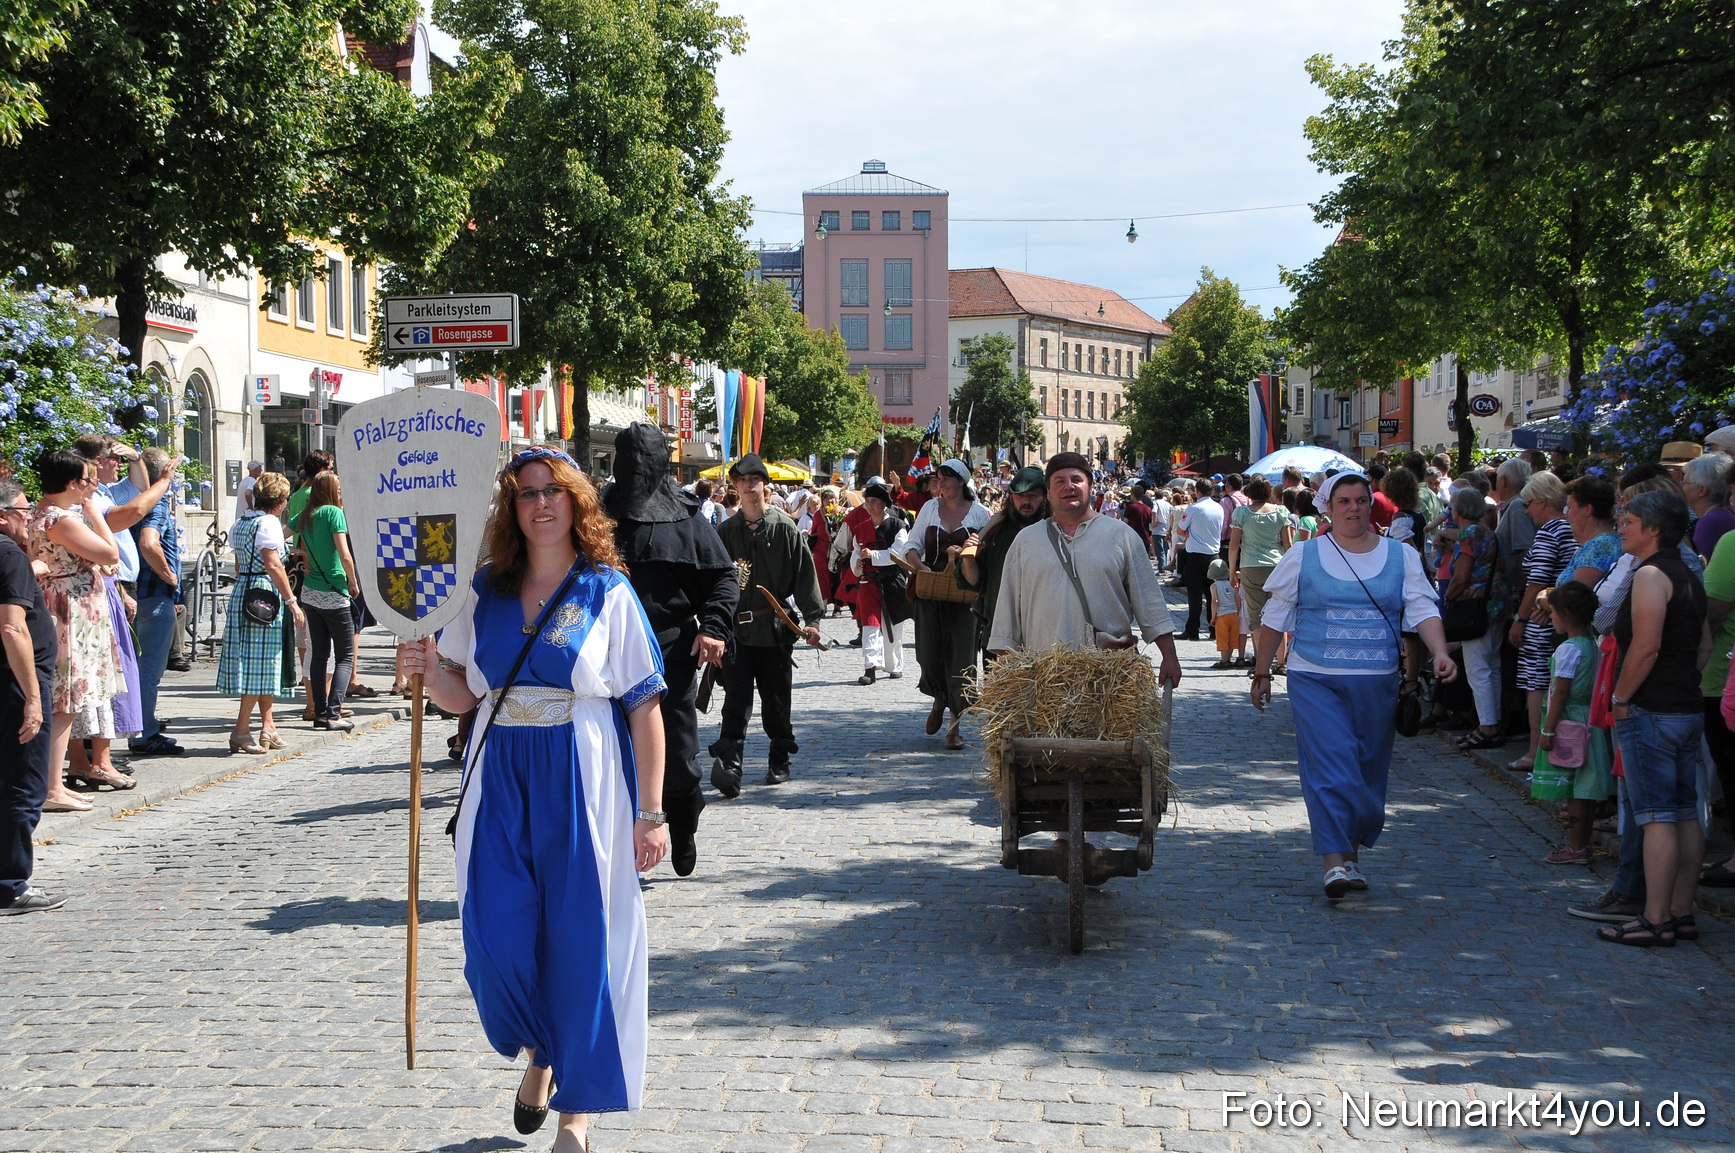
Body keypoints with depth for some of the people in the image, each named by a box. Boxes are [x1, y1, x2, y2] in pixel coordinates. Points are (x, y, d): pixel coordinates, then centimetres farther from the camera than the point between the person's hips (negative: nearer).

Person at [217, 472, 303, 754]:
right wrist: (292, 602, -16)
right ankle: (241, 731, -6)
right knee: (261, 664, -6)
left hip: (241, 592, 9)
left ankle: (268, 727, 18)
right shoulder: (269, 522, -10)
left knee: (260, 664, 13)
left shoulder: (241, 523, 16)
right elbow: (273, 565, -17)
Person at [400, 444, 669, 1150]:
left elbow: (646, 708, -4)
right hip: (501, 781, 3)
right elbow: (461, 696, 14)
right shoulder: (484, 591, 9)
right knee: (497, 936, -1)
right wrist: (431, 671, -9)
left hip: (584, 785, -3)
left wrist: (651, 813, -9)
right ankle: (540, 1052, 30)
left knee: (579, 940, 0)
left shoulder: (608, 592, -1)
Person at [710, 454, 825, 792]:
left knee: (776, 701, 9)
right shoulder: (726, 532, 7)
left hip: (776, 628, -1)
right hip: (736, 628, 1)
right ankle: (728, 764, -17)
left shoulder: (784, 527, 1)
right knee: (736, 701, -10)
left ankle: (779, 761, 25)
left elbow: (804, 573, -1)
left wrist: (812, 618, -8)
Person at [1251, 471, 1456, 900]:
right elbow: (1275, 617, 8)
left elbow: (1423, 610, -1)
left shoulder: (1402, 556, 8)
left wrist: (1440, 653, -19)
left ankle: (1352, 853, 25)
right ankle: (1335, 862, -14)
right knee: (1330, 767, -13)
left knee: (1368, 770, 9)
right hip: (1315, 681, -2)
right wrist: (1261, 673, 8)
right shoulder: (1303, 556, 4)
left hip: (1377, 684, 2)